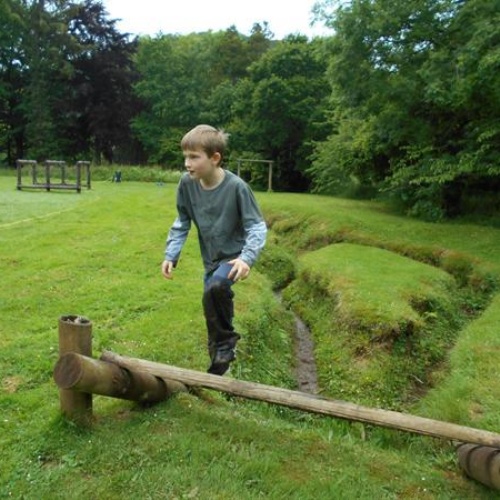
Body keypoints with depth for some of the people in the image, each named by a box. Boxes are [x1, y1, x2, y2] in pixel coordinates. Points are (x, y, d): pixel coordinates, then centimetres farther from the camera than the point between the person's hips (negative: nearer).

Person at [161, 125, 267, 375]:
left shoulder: (236, 186, -24)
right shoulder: (186, 183, -11)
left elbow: (257, 226, -19)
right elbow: (182, 223, 1)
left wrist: (247, 258, -35)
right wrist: (170, 255, -8)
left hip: (234, 256, -5)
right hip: (211, 259, 6)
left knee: (214, 288, -33)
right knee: (214, 297, 15)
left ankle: (225, 342, -8)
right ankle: (220, 359, 38)